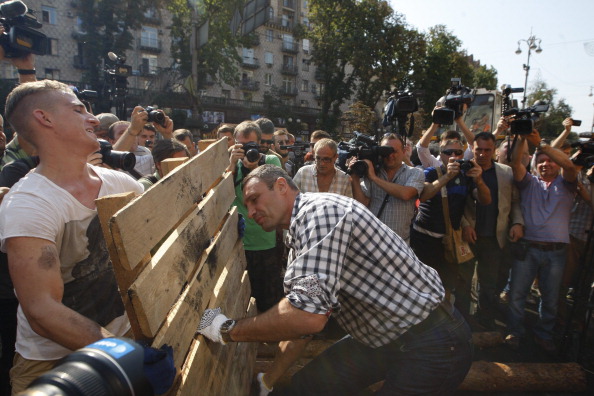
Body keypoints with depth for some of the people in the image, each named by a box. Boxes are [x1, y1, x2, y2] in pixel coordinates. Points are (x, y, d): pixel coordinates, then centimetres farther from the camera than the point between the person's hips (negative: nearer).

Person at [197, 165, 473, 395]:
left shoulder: (319, 210, -23)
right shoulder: (299, 233, 8)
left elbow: (307, 314, -34)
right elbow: (303, 315, 15)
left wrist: (227, 330, -20)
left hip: (430, 344, -8)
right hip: (383, 338, 8)